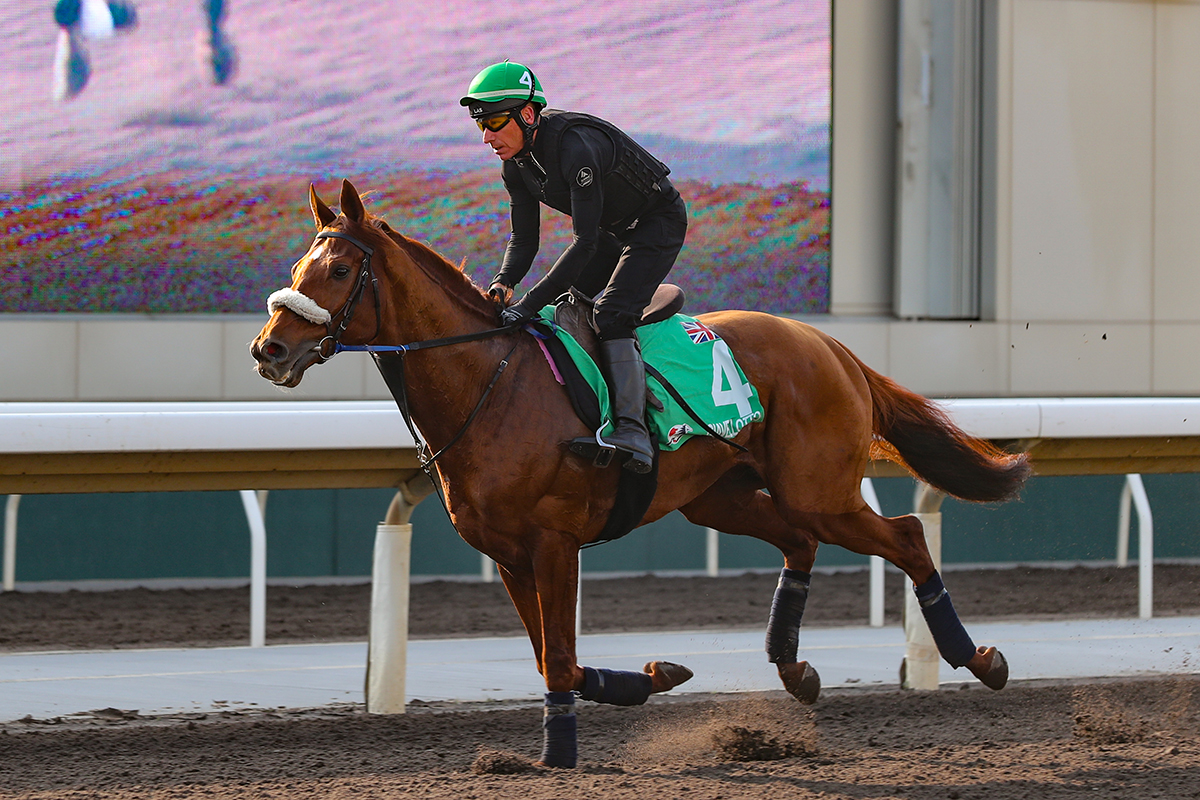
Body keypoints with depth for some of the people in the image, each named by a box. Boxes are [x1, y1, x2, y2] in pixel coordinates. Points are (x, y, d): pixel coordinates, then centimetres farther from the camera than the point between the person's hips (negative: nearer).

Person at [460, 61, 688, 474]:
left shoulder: (576, 147, -36)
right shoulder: (515, 162, -9)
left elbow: (585, 241, -38)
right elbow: (524, 238, -4)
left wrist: (531, 303, -41)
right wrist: (504, 283, -27)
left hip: (660, 223, -9)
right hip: (611, 230, 9)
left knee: (611, 313, -25)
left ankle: (632, 429, -30)